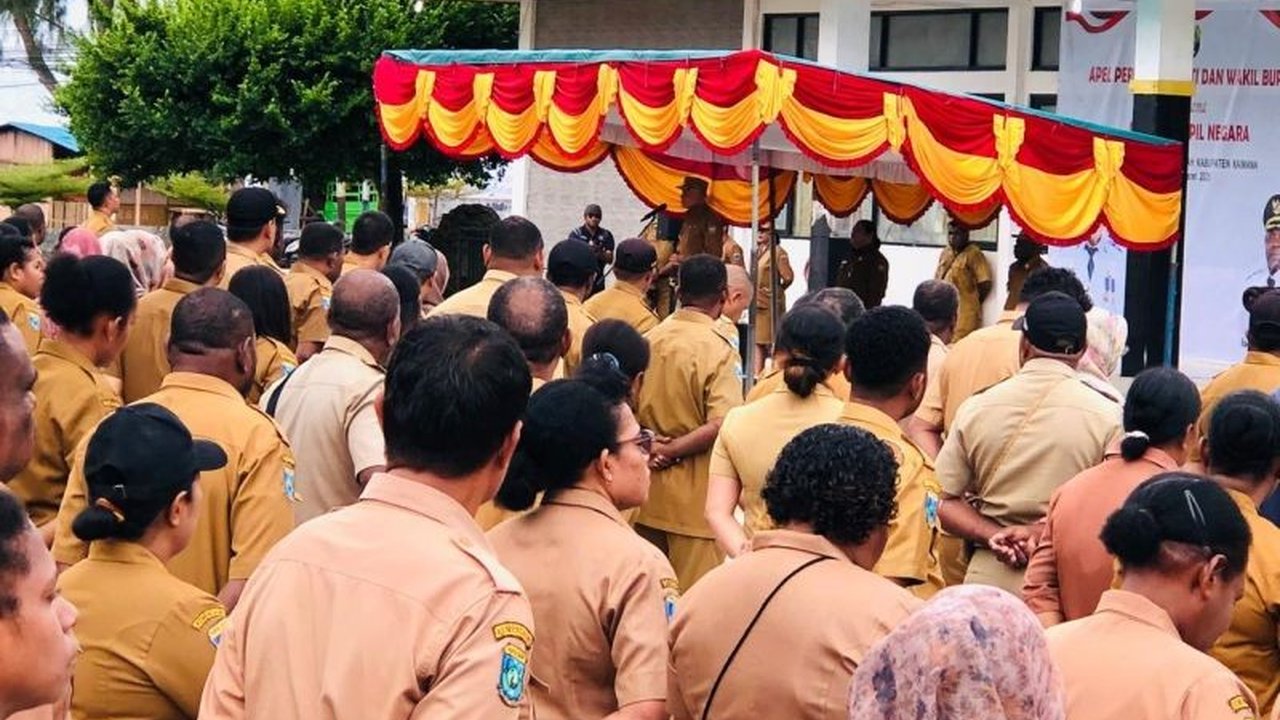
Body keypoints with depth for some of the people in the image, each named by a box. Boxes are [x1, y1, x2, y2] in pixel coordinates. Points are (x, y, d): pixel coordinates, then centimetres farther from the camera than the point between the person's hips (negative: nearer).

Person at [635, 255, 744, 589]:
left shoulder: (650, 339, 3)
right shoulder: (719, 351, -14)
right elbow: (719, 425, -22)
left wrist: (649, 445, -3)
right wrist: (670, 451, -13)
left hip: (648, 483, 6)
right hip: (694, 493, -6)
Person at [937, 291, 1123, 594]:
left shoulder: (975, 408, 3)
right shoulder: (1107, 417, -5)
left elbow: (945, 502, 3)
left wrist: (994, 535, -9)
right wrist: (1042, 530, -10)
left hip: (988, 578, 2)